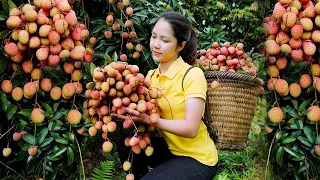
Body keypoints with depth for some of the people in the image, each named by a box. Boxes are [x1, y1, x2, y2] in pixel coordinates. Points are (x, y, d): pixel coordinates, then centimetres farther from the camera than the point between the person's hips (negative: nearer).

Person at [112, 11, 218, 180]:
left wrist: (149, 119, -33)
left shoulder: (192, 75, -17)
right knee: (126, 145, -13)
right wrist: (129, 111, -21)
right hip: (170, 149, 6)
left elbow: (191, 128, -23)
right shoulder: (151, 75, 3)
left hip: (197, 158, -6)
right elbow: (144, 113, 0)